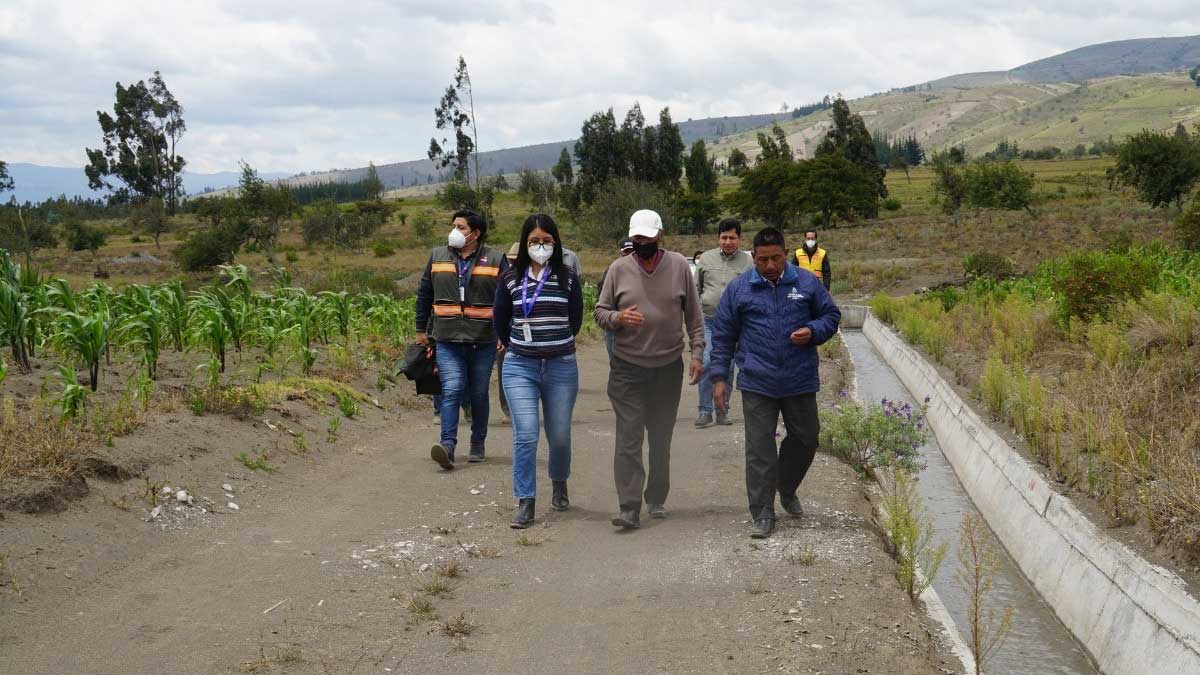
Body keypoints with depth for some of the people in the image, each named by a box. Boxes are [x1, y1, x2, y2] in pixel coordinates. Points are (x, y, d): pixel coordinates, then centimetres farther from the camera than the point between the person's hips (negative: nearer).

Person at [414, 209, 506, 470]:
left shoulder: (495, 260, 1)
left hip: (483, 340, -1)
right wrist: (421, 330, 14)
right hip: (447, 340, 1)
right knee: (452, 389, -13)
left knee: (479, 394, 9)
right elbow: (424, 295, 16)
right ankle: (448, 445, -19)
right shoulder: (438, 256, 8)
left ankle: (478, 444, 23)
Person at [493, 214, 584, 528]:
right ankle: (525, 503, -5)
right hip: (520, 366, 0)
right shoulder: (511, 278, 2)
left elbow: (576, 320, 11)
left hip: (561, 366, 0)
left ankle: (559, 483, 38)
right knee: (526, 434, -10)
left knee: (559, 435, 9)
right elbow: (500, 321, 15)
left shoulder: (567, 277, 0)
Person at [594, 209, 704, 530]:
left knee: (661, 439, 12)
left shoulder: (679, 266, 1)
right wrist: (618, 318, -17)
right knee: (628, 438, -8)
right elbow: (600, 312, 5)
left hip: (669, 366, 1)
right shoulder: (619, 269, 0)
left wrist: (697, 353, 0)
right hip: (627, 368, -1)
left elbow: (693, 315, 6)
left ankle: (656, 500, 25)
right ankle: (629, 509, -9)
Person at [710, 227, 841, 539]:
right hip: (757, 384, -2)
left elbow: (831, 316, 11)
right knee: (759, 448, -2)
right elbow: (723, 335, 6)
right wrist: (720, 377, 2)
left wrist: (813, 331, -10)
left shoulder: (807, 282, 3)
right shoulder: (739, 288, 1)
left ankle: (786, 490, 40)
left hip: (801, 381, 2)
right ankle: (763, 514, 6)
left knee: (806, 438, 13)